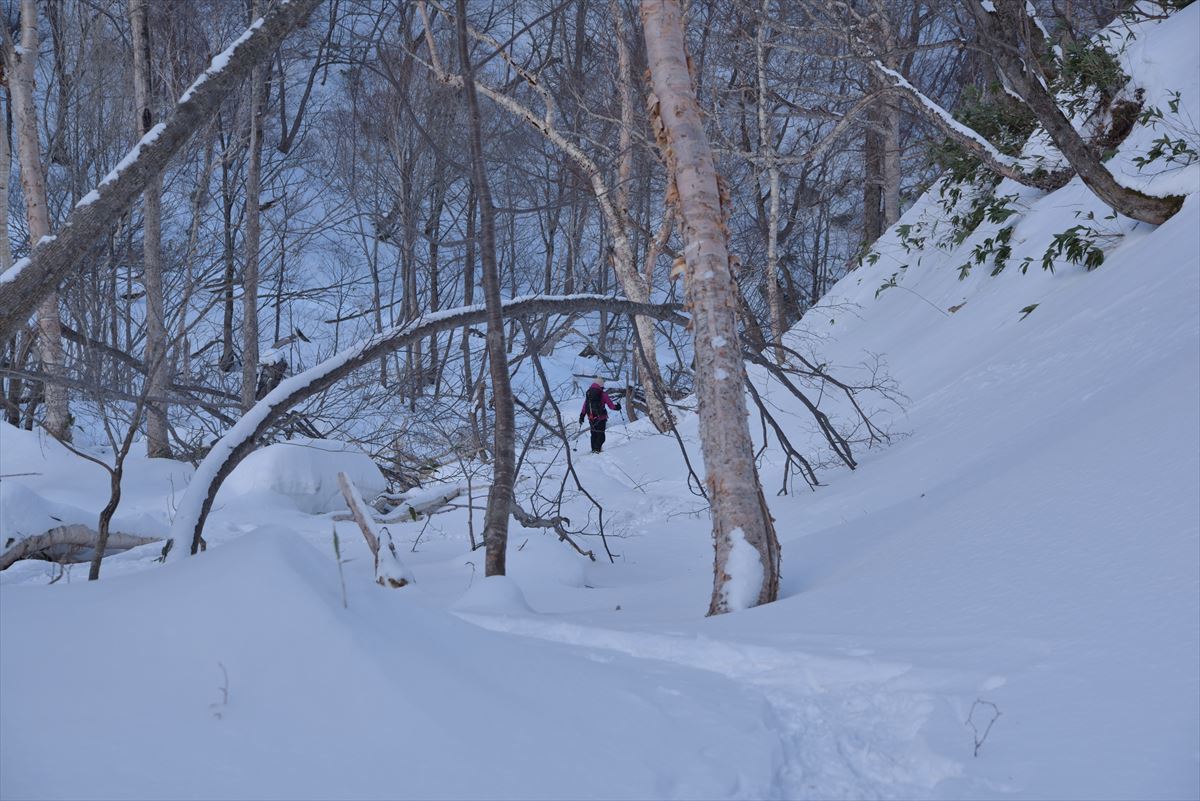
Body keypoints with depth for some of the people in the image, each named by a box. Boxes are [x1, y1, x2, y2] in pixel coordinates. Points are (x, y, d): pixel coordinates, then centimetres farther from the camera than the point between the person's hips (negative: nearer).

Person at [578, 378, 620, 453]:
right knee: (600, 434, 0)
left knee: (594, 433, 18)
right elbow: (611, 405, -4)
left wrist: (582, 416, 16)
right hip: (601, 417, -5)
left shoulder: (588, 393, 7)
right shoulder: (603, 394, -7)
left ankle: (593, 449, 19)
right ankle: (597, 449, -14)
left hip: (591, 418, 5)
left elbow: (584, 406, 9)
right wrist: (616, 407, 16)